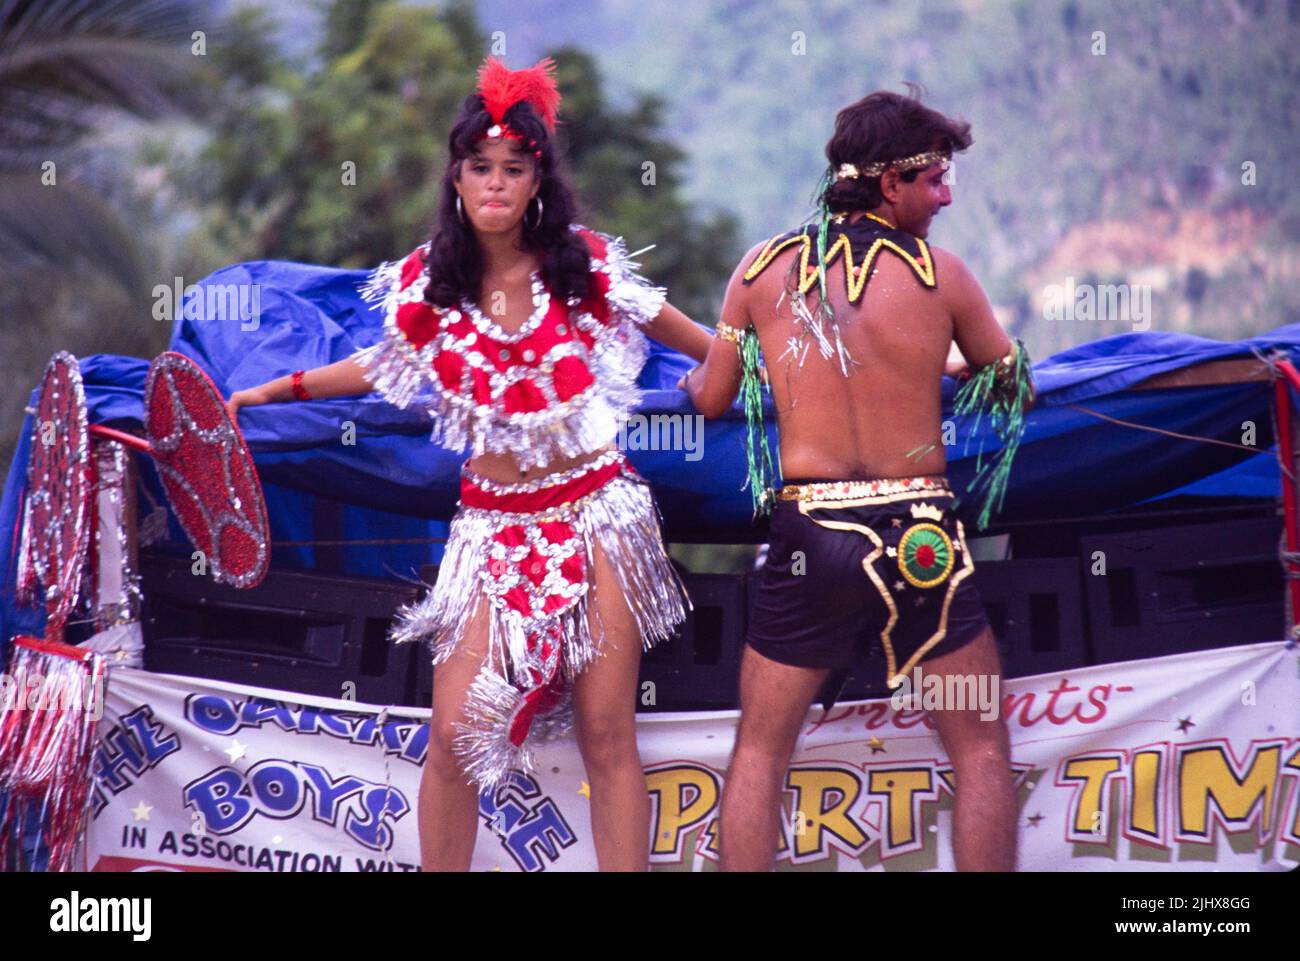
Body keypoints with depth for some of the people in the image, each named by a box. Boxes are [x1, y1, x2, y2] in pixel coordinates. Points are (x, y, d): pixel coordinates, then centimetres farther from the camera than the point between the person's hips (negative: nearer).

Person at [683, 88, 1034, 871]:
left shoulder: (764, 269, 3)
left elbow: (711, 401, 12)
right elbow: (1016, 392, 12)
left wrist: (695, 377, 36)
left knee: (760, 751, 14)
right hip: (920, 532, -2)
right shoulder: (943, 275, -1)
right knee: (982, 749, 11)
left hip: (809, 531, 2)